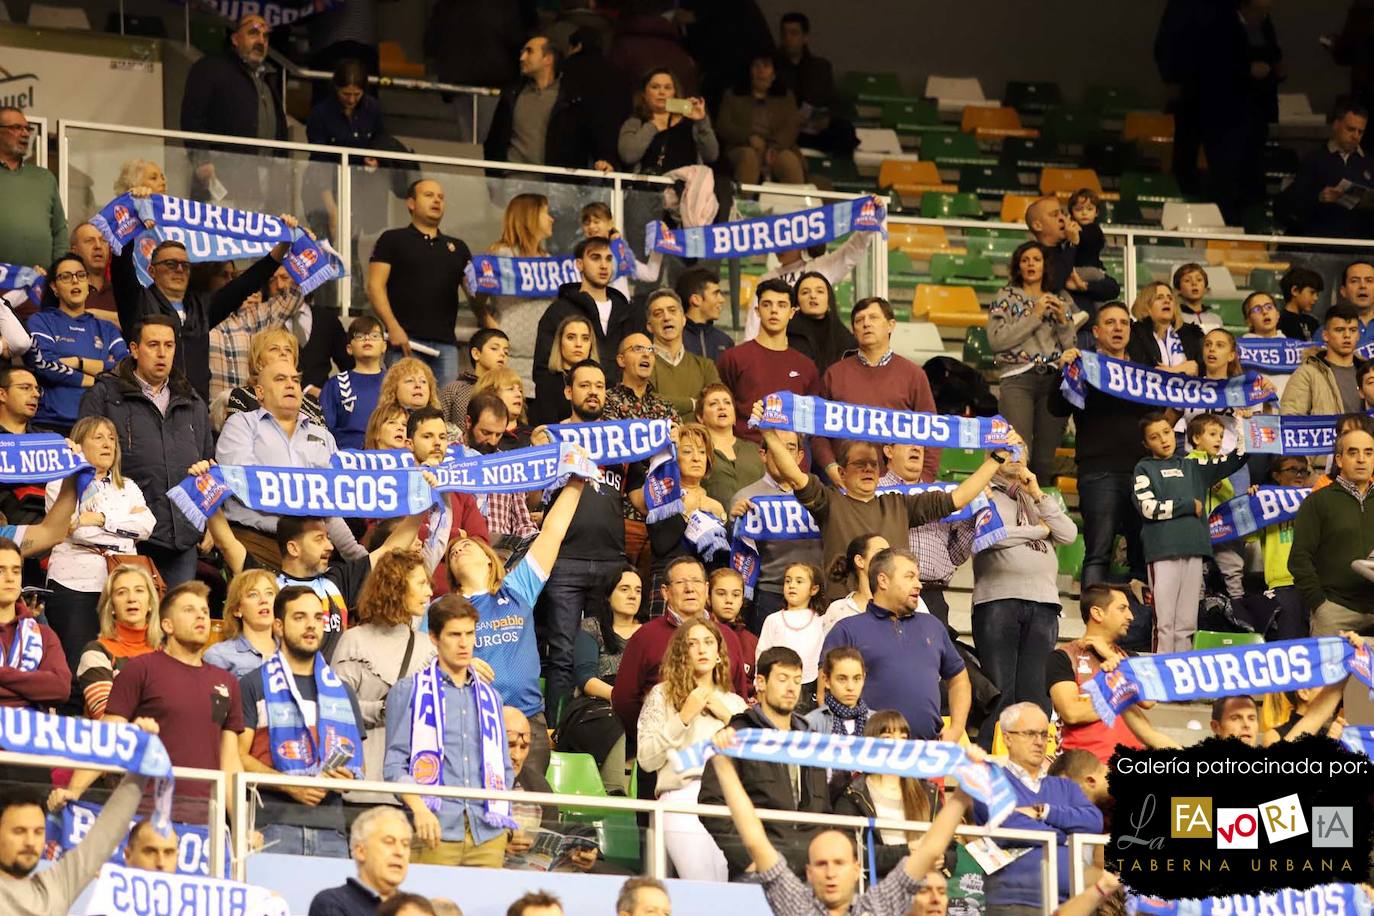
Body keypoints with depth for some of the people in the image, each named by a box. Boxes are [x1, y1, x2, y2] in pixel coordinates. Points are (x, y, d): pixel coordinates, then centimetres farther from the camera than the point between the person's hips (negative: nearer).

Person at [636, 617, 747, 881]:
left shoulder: (735, 703, 22)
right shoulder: (663, 695, 11)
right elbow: (646, 760, 2)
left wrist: (729, 718, 5)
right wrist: (684, 717, -3)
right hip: (683, 797, -4)